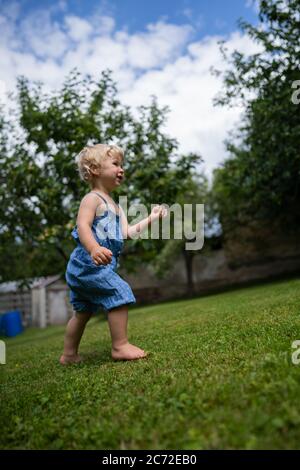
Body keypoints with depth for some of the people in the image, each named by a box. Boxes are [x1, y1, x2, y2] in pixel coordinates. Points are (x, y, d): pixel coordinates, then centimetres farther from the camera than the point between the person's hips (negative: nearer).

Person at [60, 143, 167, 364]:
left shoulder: (116, 206, 20)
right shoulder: (92, 198, -9)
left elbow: (127, 232, 14)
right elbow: (83, 226, -23)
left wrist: (150, 218, 11)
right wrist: (94, 249, -40)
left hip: (83, 267, 10)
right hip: (90, 263, -10)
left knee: (83, 311, 16)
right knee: (120, 294, -13)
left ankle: (69, 354, 28)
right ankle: (120, 346, -5)